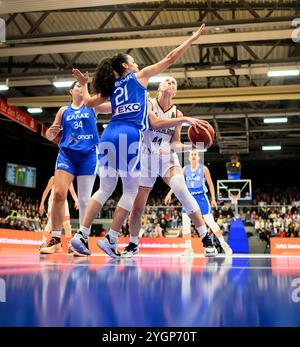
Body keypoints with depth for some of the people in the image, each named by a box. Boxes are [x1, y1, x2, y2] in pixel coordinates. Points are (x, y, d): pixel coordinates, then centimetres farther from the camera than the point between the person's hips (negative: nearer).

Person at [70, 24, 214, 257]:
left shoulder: (111, 87, 25)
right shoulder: (140, 76, 14)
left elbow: (89, 102, 26)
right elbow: (169, 59, 16)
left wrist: (83, 84, 42)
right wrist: (192, 39, 24)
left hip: (109, 135, 6)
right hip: (130, 136, -5)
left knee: (105, 189, 12)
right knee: (131, 191, 3)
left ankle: (82, 235, 5)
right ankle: (111, 239, -1)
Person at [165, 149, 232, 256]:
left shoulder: (203, 168, -4)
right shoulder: (185, 169, 5)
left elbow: (210, 184, -1)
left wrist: (213, 199, -5)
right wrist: (169, 194, 0)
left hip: (201, 197, -3)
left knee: (210, 222, -3)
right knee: (185, 223, -5)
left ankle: (224, 244, 11)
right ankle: (188, 249, 3)